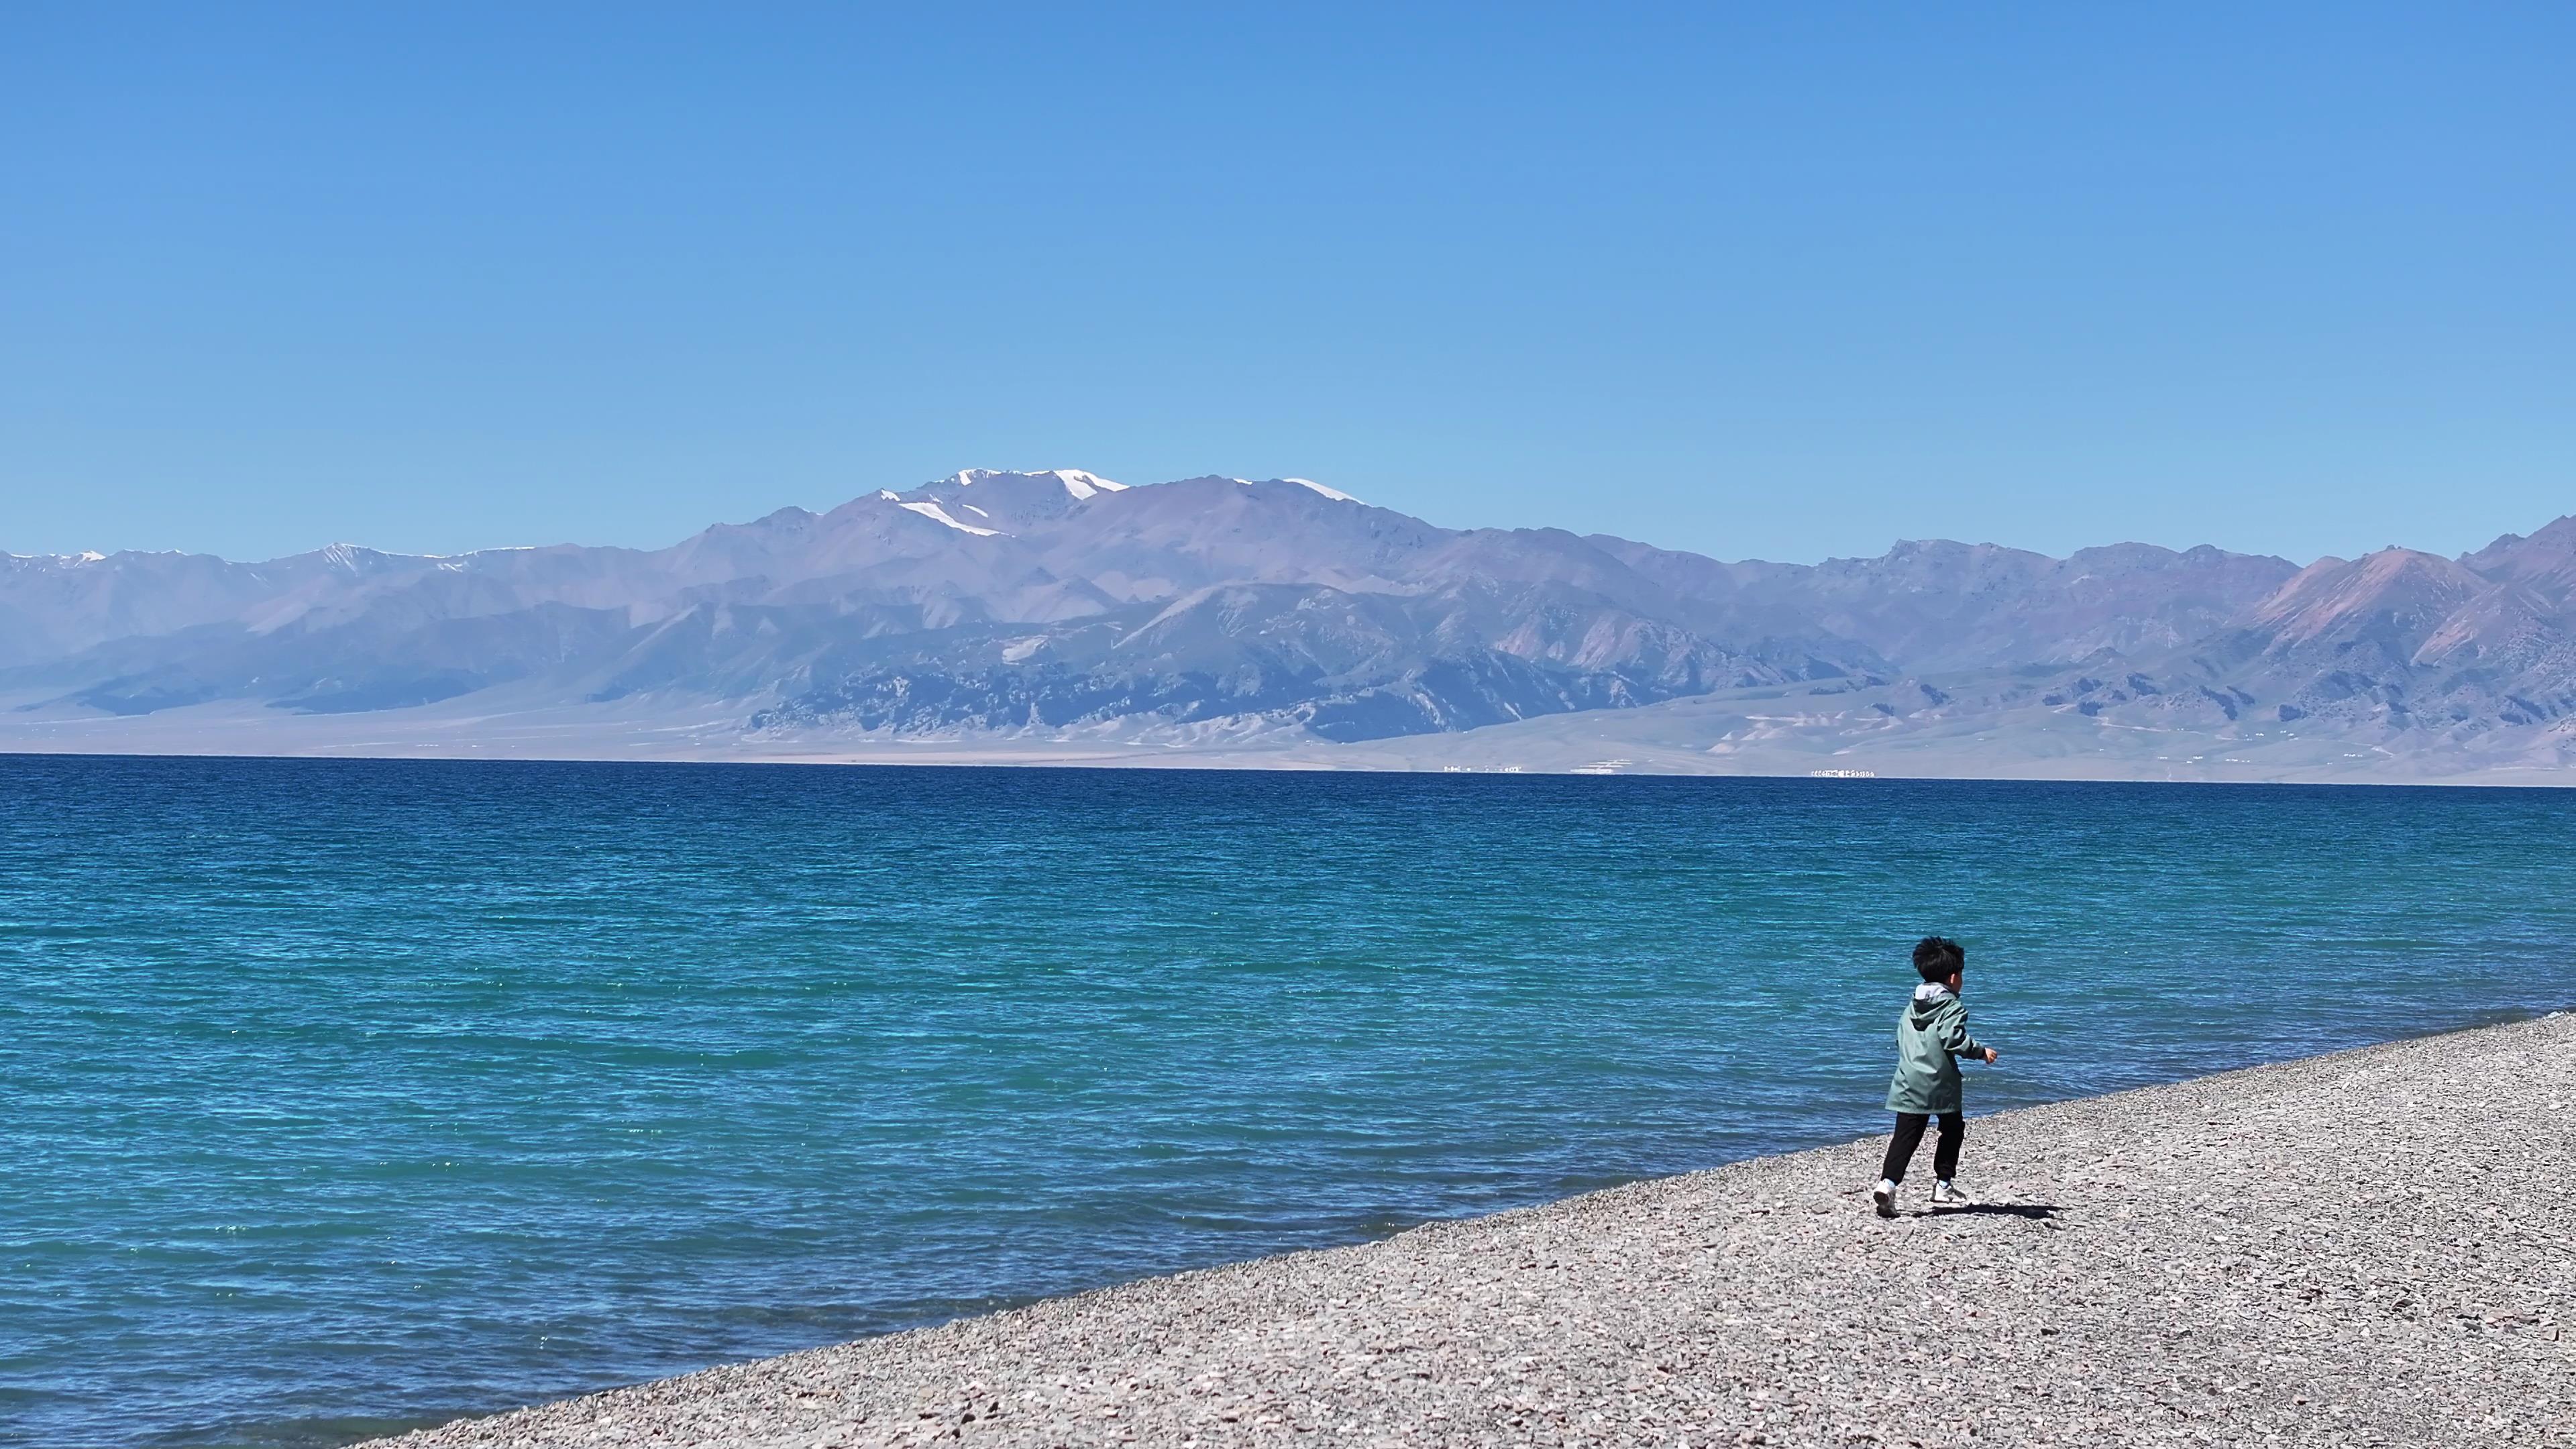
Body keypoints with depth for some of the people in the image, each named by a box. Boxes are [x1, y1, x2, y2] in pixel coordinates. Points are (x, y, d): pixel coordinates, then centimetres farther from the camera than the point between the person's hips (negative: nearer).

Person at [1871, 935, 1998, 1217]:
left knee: (1906, 1136, 0)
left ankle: (1887, 1183, -18)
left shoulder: (1912, 1007, 14)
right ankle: (1943, 1185, 18)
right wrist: (1981, 1051, -7)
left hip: (1908, 1085, 5)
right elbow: (1953, 1039, -19)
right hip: (1940, 1086, -5)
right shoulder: (1953, 1007, -7)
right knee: (1953, 1130, 16)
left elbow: (1900, 1039, 18)